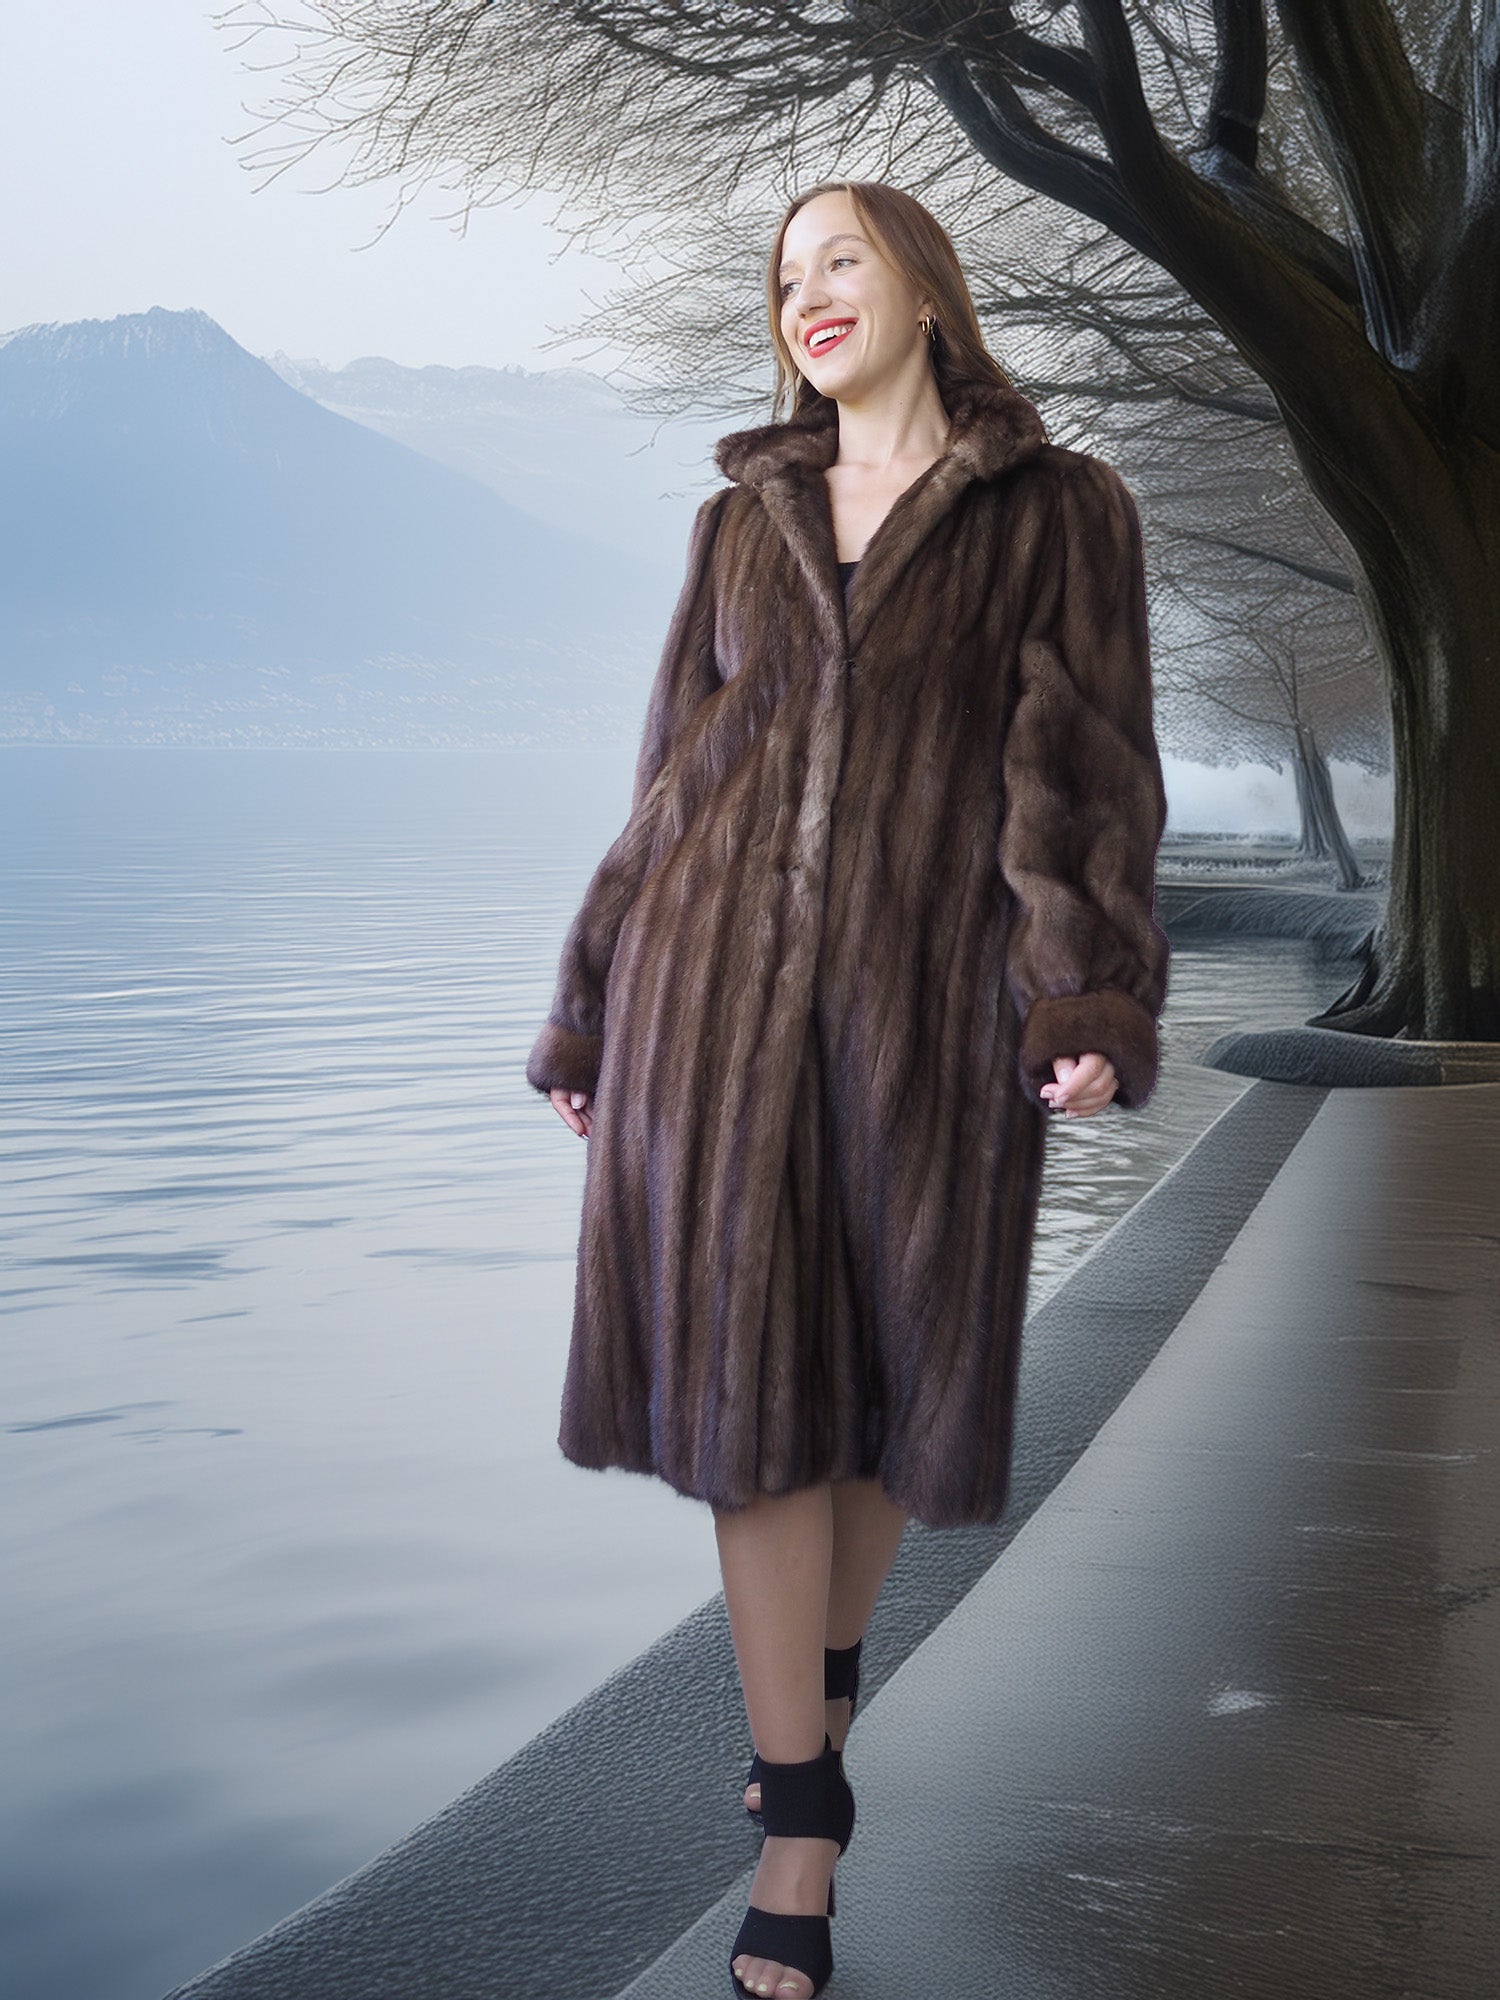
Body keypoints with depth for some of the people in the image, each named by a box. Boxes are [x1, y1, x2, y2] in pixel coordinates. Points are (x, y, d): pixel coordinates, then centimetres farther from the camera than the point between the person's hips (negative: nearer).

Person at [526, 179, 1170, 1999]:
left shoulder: (1057, 513, 5)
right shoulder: (744, 517, 14)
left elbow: (1079, 763, -5)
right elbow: (680, 772, 14)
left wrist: (1089, 1002, -18)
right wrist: (593, 1014, 12)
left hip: (925, 991, -2)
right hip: (723, 976, 2)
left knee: (893, 1362, 9)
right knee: (746, 1366, -4)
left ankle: (824, 1671, 37)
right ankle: (803, 1822, 4)